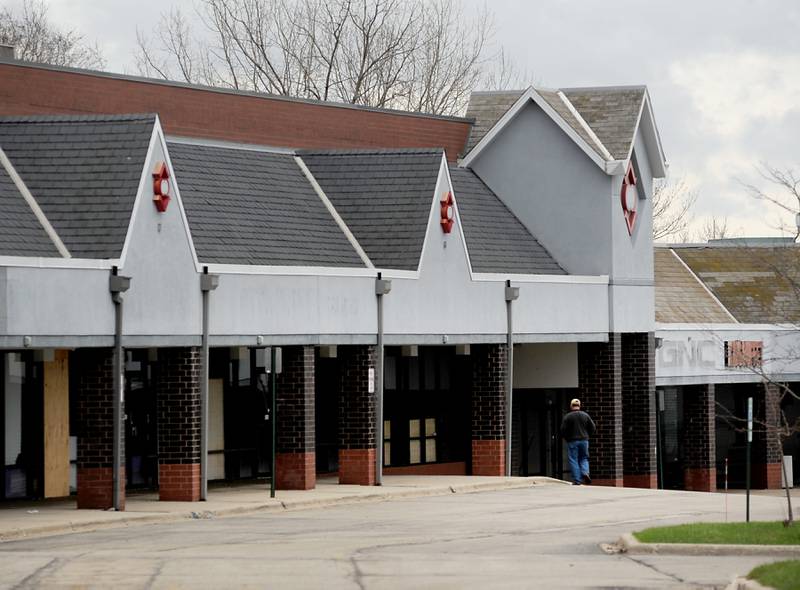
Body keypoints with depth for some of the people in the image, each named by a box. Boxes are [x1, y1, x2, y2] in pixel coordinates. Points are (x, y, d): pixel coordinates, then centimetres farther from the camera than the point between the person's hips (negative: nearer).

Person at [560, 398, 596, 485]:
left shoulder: (567, 417, -7)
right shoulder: (585, 415, 3)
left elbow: (563, 430, -8)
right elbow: (593, 428, 5)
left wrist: (566, 438, 9)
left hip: (572, 441, -3)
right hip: (584, 440, 3)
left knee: (573, 461, 1)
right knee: (584, 458, 15)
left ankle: (577, 480, -3)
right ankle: (585, 472, -11)